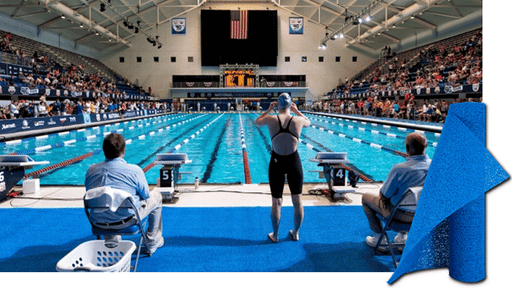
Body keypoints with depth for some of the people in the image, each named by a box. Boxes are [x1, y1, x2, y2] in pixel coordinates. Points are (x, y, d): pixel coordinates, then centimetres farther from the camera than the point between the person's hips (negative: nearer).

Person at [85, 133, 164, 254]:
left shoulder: (91, 170, -4)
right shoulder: (134, 170, -17)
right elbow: (146, 195, -5)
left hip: (100, 223, 5)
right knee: (156, 196, 20)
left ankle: (111, 240, 44)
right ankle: (153, 241, 31)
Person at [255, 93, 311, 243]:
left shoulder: (271, 119, -10)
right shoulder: (298, 120, -9)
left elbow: (257, 122, 12)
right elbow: (308, 122, 16)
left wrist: (268, 110, 17)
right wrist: (297, 111, 20)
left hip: (276, 162, 0)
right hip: (294, 161, 0)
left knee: (276, 202, 11)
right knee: (297, 200, 15)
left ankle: (275, 235, 24)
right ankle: (296, 233, 29)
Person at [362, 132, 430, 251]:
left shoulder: (399, 169, -31)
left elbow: (384, 195, -19)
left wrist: (382, 194, 6)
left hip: (399, 213, -5)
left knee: (366, 197, 18)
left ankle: (379, 238, 24)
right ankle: (403, 236, 41)